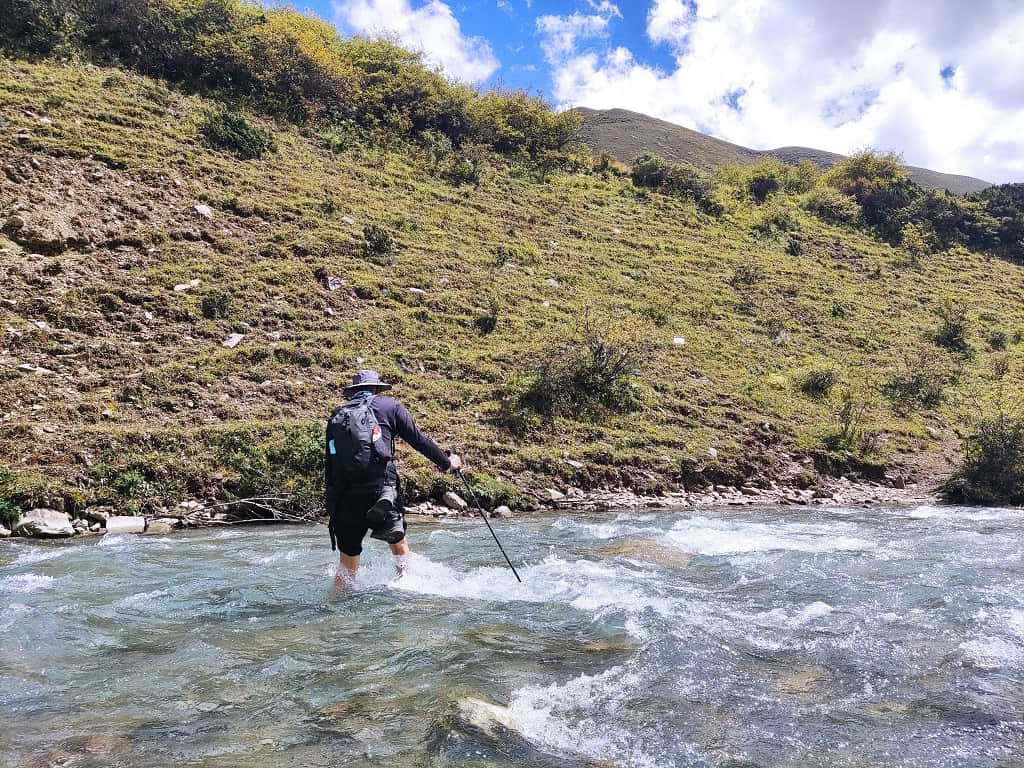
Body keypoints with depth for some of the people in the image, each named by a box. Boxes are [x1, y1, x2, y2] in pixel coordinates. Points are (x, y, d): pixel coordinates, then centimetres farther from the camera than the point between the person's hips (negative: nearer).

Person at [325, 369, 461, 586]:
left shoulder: (336, 416, 15)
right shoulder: (389, 406, 7)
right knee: (398, 543, 22)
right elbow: (419, 440, 7)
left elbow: (329, 464, 16)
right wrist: (447, 462, 21)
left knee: (348, 564, 14)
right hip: (382, 493, -2)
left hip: (345, 499, 3)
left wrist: (332, 508, 21)